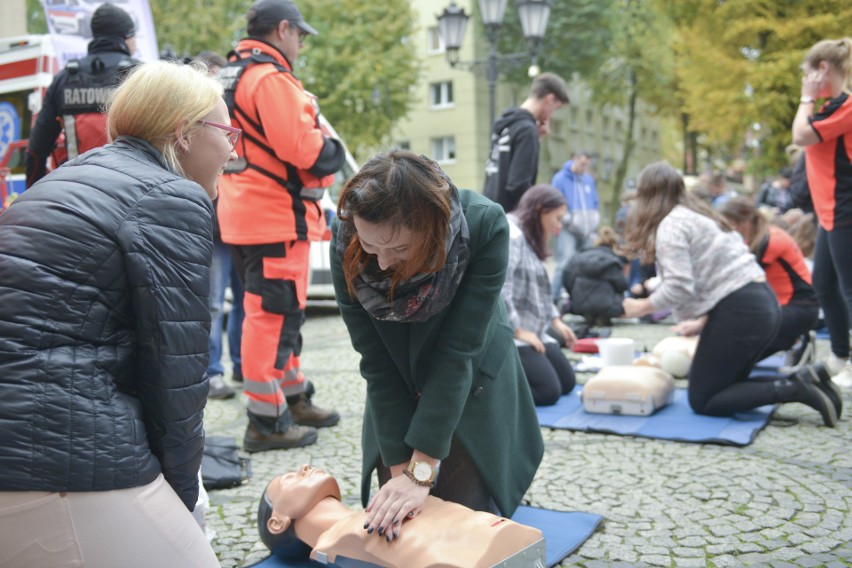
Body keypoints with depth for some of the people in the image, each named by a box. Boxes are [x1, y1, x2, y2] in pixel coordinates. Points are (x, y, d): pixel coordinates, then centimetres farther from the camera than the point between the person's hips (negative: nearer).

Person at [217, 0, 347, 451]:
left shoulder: (230, 76, 18)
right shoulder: (271, 79, -15)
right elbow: (303, 148, -23)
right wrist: (331, 149, -3)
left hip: (242, 213, 10)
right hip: (276, 216, -10)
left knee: (279, 311, 18)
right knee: (274, 314, -5)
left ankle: (294, 397, 31)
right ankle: (266, 420, 2)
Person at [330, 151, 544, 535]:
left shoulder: (484, 227, -34)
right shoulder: (346, 242, -27)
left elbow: (457, 352, -33)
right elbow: (375, 361, -22)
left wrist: (420, 472, -32)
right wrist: (400, 467, -23)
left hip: (472, 378, -1)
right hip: (398, 384, 2)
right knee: (393, 521, 3)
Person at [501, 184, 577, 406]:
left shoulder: (530, 239, 17)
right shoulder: (511, 235, -16)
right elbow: (498, 289, -25)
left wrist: (555, 320, 10)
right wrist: (518, 330, -21)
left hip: (531, 331, 11)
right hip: (507, 333, -11)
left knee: (567, 383, 10)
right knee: (548, 391, -17)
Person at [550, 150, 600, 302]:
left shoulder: (589, 180, 14)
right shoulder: (560, 178, -3)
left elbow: (595, 203, 21)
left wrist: (592, 221, 6)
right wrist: (569, 220, -12)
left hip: (586, 231, 6)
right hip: (567, 230, -6)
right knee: (565, 264, -17)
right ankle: (554, 298, -12)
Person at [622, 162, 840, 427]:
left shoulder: (670, 226, -8)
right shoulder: (698, 215, 21)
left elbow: (679, 287, -18)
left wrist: (642, 306, -4)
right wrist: (703, 321, 14)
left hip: (739, 311, -9)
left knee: (702, 401, 0)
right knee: (722, 388, 18)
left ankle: (795, 389, -11)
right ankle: (803, 380, 3)